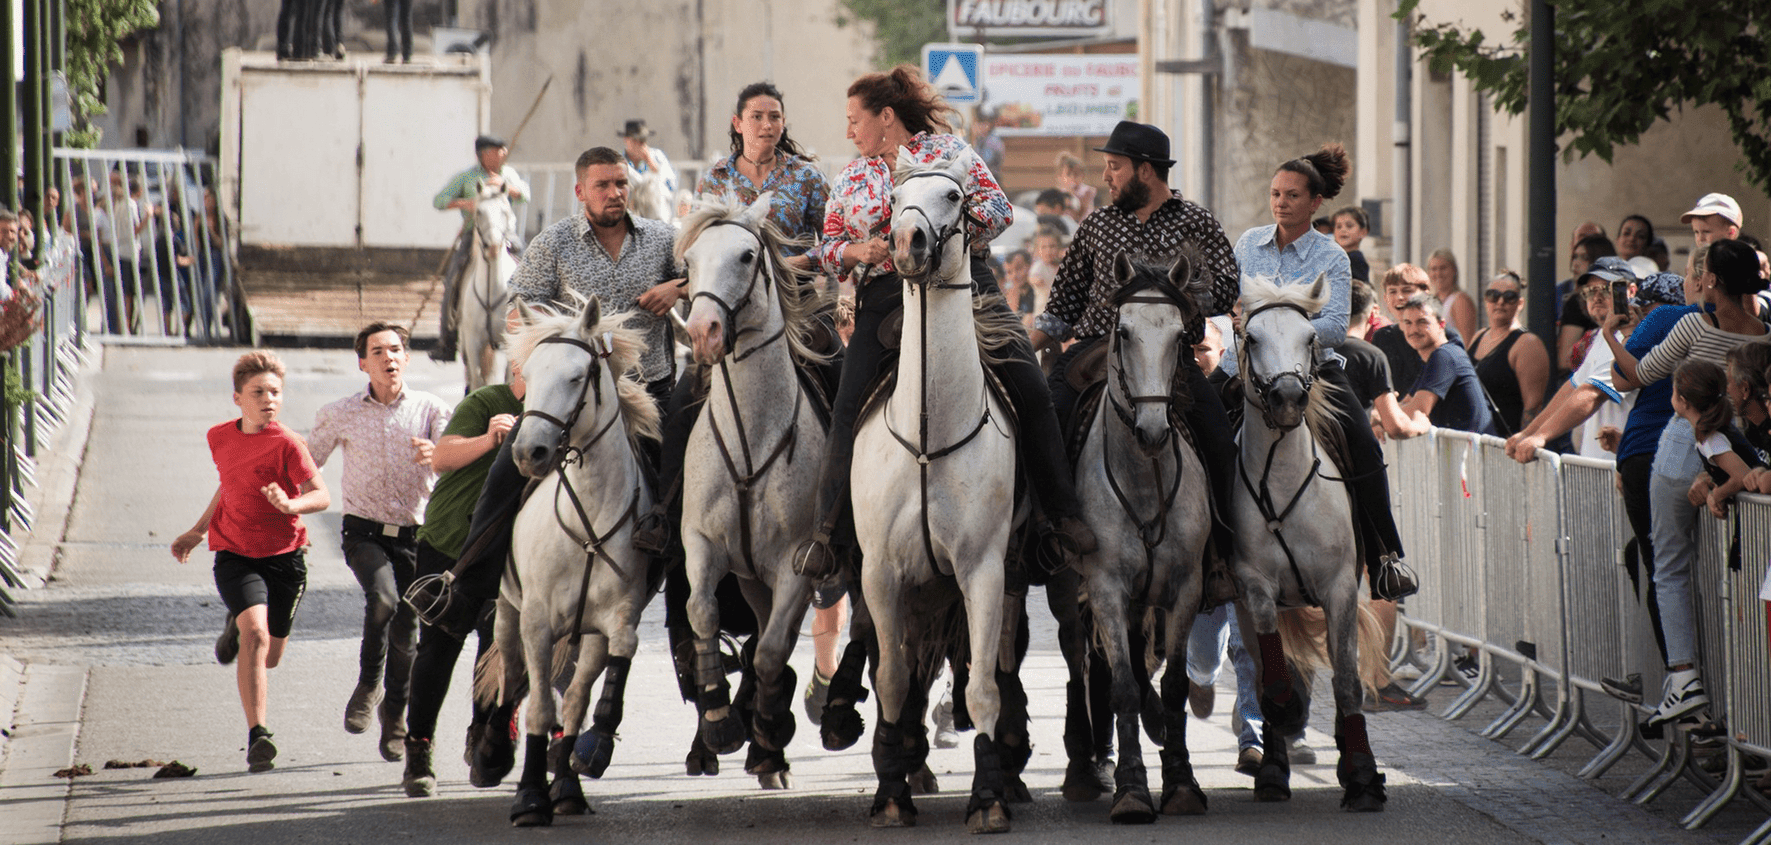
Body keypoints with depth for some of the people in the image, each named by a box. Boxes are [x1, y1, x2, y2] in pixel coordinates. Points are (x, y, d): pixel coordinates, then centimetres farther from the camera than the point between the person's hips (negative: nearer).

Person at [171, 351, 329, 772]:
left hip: (283, 556, -1)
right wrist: (197, 531, 26)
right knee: (255, 634, -24)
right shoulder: (220, 437, 1)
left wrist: (292, 505, -39)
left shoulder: (286, 444, -13)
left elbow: (321, 495, -19)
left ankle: (237, 627, 51)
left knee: (270, 655, 13)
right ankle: (257, 735, -21)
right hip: (235, 555, 1)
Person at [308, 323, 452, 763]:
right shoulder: (340, 415, 3)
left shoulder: (430, 410, 0)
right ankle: (368, 685, -6)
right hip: (365, 532, -1)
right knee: (382, 598, -29)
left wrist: (436, 454, -38)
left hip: (415, 535, 1)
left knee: (406, 630, 6)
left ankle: (395, 717, 28)